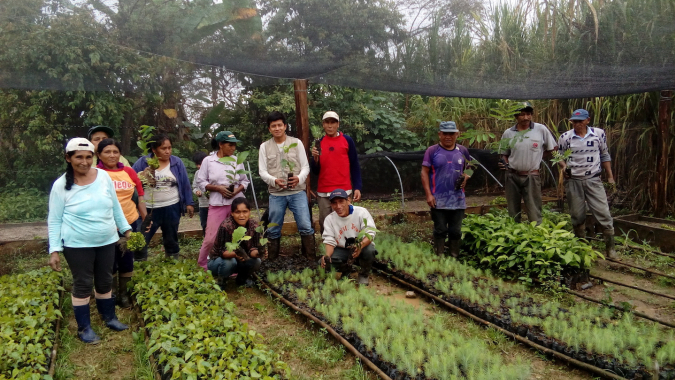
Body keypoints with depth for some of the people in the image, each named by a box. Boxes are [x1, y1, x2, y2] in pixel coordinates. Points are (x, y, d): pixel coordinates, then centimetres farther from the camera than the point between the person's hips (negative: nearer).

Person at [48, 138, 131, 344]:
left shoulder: (104, 176, -2)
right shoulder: (61, 185, -10)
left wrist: (126, 229, 10)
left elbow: (115, 207, 8)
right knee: (83, 284, 7)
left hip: (107, 242, 3)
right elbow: (54, 221, -5)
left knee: (105, 281, 16)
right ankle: (84, 327, 22)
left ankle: (109, 317, 35)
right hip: (78, 245, -3)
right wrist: (55, 250, -10)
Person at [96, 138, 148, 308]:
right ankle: (113, 294, 32)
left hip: (129, 222, 3)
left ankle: (124, 294, 32)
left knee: (127, 260, 14)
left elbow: (140, 196, 7)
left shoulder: (129, 172, 1)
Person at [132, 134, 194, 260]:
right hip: (148, 209, -1)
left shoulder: (177, 162, 2)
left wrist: (189, 203, 4)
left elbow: (185, 184, 6)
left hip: (172, 208, 1)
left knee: (171, 240, 16)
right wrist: (143, 176, -20)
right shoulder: (142, 162, -2)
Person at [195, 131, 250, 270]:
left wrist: (238, 189, -8)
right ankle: (202, 266, 19)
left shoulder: (237, 160, 8)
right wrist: (218, 188, -12)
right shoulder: (208, 161, 1)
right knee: (210, 238, -3)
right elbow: (201, 182, 1)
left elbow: (244, 181, 12)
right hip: (217, 204, -2)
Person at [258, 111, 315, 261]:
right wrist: (274, 180, -17)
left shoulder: (296, 143, 5)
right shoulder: (264, 146, 7)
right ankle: (272, 260, 22)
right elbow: (262, 171, 3)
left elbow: (305, 166, 4)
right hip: (276, 194, 1)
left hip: (297, 192, -1)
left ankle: (311, 259, 5)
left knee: (306, 226, -5)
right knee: (273, 230, 9)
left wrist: (299, 178, -17)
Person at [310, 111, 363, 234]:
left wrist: (357, 188, -4)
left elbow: (355, 166, 4)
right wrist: (315, 158, -9)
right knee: (325, 224, 3)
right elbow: (315, 171, 9)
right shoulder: (319, 143, 9)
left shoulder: (347, 140, 3)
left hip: (344, 191, -2)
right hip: (323, 193, 2)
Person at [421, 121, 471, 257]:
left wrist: (466, 177, -5)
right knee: (440, 230, 5)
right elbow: (424, 173, -5)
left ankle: (454, 258, 23)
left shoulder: (463, 151, 7)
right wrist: (428, 194, -12)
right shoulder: (432, 151, -4)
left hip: (458, 199, 3)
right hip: (438, 200, -3)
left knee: (456, 231, 10)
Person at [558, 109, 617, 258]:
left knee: (604, 213, -3)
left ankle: (610, 248, 8)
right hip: (573, 181, 0)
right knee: (577, 216, 9)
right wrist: (564, 166, -12)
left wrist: (610, 176, 9)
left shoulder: (599, 134, 0)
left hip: (593, 180, 0)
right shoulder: (565, 137, -2)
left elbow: (605, 155, 10)